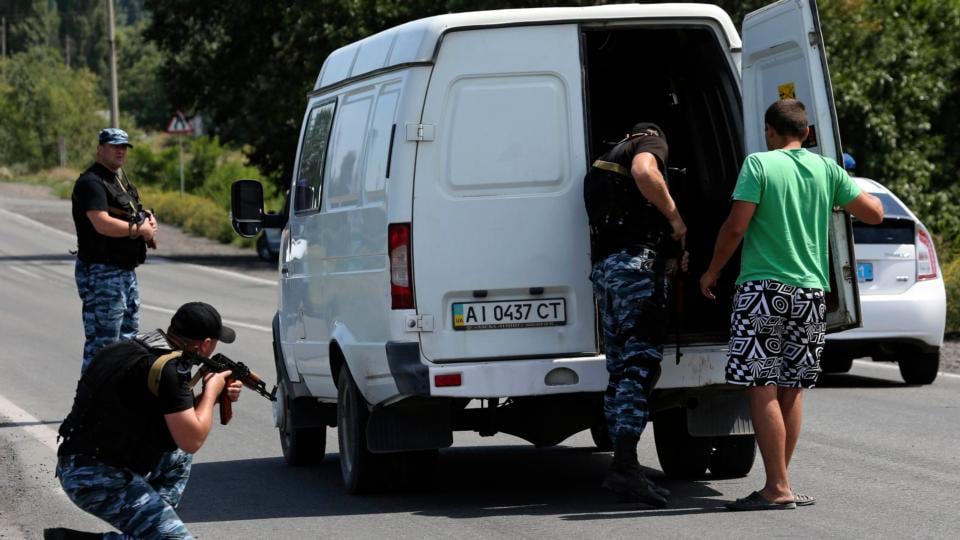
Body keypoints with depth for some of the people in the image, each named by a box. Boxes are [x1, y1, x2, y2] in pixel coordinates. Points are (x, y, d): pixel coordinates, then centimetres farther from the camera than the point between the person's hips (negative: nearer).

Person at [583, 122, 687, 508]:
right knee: (641, 364, -15)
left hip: (604, 267, 9)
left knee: (621, 371, 10)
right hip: (638, 261, -9)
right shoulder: (651, 145, 5)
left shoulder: (606, 161, 30)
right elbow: (643, 172, -18)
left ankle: (622, 466, 9)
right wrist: (674, 216, -8)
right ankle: (625, 465, -25)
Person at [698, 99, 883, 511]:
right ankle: (779, 483, 18)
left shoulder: (759, 165, -6)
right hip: (810, 292, 5)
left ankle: (778, 489, -9)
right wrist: (843, 192, 28)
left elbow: (736, 226, -11)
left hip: (763, 290, -5)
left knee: (763, 390, -5)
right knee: (790, 389, 13)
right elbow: (874, 213, 9)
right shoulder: (826, 169, 7)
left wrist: (712, 271, 3)